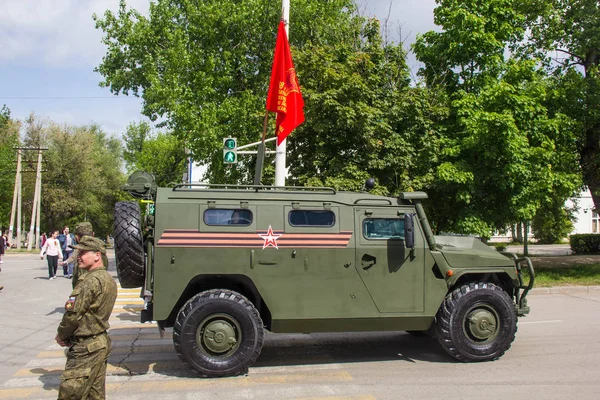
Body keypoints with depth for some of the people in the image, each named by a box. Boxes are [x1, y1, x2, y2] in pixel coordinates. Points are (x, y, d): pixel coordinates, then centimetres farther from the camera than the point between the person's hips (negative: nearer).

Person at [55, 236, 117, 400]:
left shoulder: (91, 281, -20)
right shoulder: (108, 279, 11)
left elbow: (73, 314, -18)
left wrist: (61, 335, 0)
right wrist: (67, 334, 10)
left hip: (86, 349, -10)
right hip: (101, 343, 10)